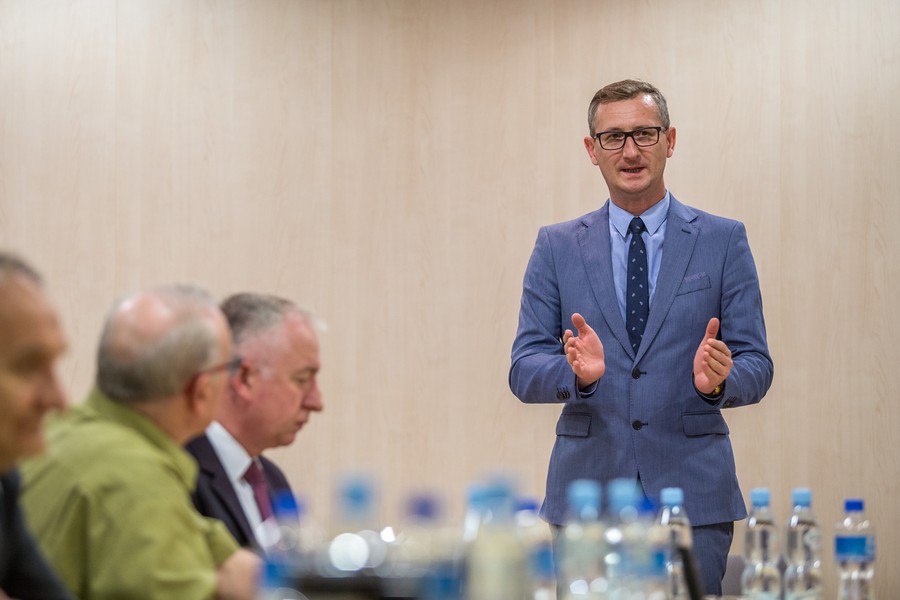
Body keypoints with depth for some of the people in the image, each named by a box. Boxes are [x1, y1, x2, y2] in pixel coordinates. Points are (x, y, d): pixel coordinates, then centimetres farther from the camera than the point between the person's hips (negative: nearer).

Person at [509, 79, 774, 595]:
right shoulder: (557, 247, 9)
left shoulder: (724, 241, 6)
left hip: (692, 492, -1)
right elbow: (524, 370, 3)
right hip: (586, 489, 1)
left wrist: (718, 379, -20)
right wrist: (577, 373, -18)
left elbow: (756, 364, 3)